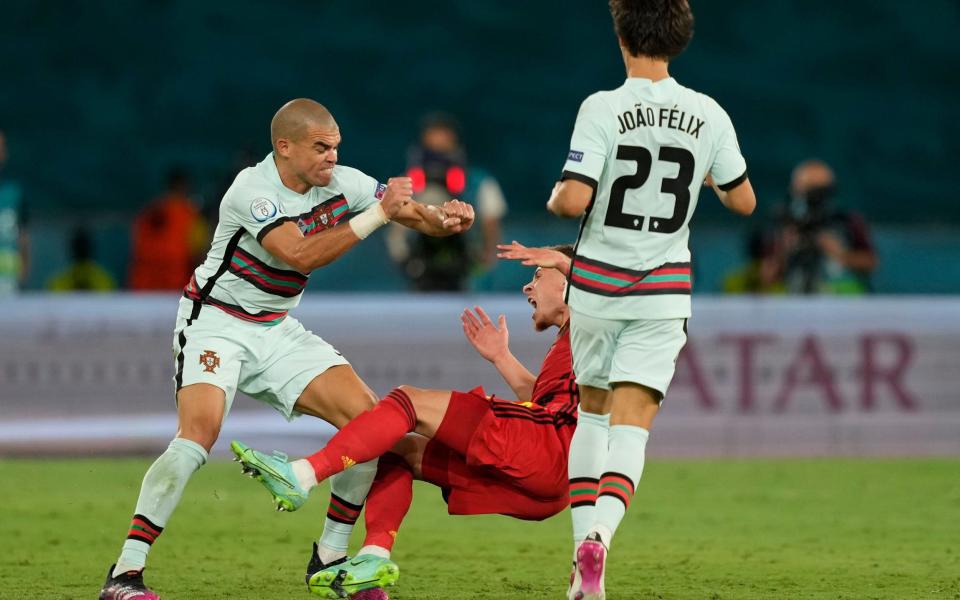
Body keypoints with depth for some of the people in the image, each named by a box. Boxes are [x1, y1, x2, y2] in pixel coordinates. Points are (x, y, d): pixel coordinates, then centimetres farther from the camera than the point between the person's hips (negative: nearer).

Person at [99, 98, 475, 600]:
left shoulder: (339, 183, -4)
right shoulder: (252, 191, -24)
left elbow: (409, 210, 1)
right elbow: (302, 255, -35)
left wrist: (442, 218, -23)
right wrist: (378, 213, -35)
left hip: (276, 330, 7)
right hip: (215, 321, -7)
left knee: (365, 416, -6)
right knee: (199, 432, -29)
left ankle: (329, 559, 7)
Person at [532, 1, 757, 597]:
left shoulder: (603, 109, -12)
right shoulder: (709, 116, -2)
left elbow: (573, 199, -20)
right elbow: (743, 201, 8)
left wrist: (555, 200, 4)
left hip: (596, 285, -1)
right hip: (664, 291, 1)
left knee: (592, 410, 20)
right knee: (631, 428, -5)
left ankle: (584, 541, 15)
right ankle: (599, 536, -30)